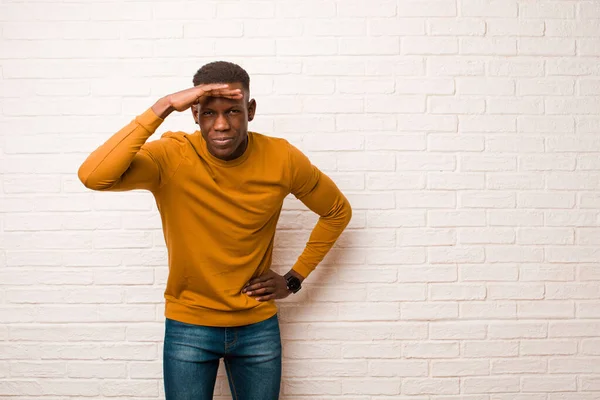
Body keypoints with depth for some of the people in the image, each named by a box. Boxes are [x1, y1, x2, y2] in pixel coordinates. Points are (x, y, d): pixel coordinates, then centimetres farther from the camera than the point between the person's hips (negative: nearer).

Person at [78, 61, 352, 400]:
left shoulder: (283, 159, -12)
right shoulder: (171, 157, -18)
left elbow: (338, 211, 6)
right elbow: (93, 177, -37)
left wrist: (294, 279, 1)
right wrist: (163, 108, -36)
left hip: (258, 327, 2)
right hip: (188, 327, -1)